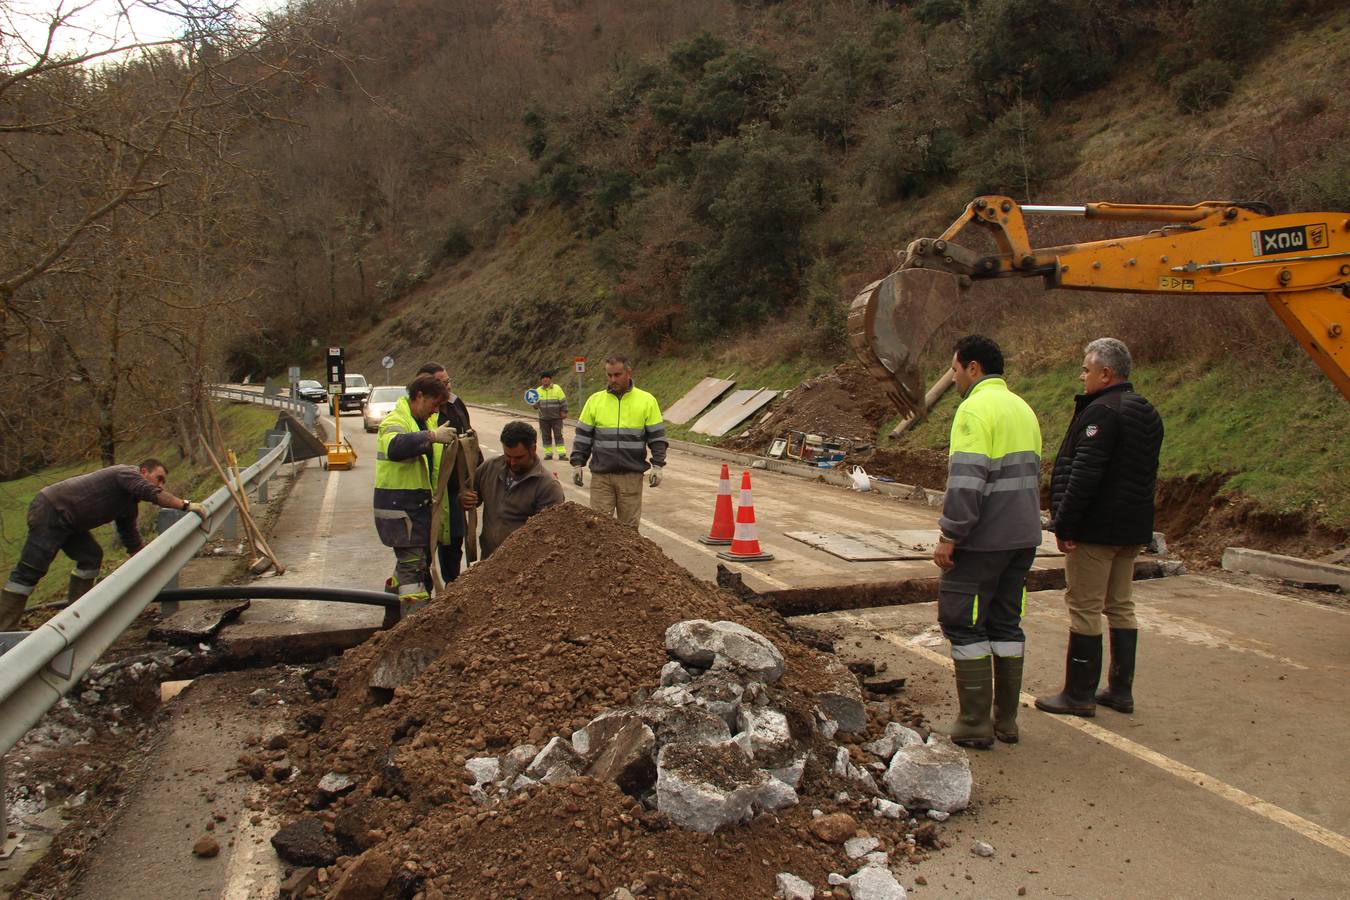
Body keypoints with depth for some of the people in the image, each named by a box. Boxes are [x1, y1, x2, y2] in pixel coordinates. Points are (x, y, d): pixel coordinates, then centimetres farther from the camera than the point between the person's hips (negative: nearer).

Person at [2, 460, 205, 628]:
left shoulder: (129, 506, 17)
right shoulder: (127, 473, -10)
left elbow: (133, 543, 21)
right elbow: (151, 493, -30)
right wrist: (186, 505, -28)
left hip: (65, 520, 11)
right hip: (49, 510, -11)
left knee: (91, 556, 9)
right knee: (30, 570, -12)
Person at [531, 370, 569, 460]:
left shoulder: (557, 388, -3)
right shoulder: (538, 390, 6)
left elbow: (563, 401, -1)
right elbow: (536, 402, 11)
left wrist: (564, 412, -6)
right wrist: (535, 405, -12)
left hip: (556, 417, -3)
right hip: (543, 418, 3)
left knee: (558, 436, -5)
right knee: (546, 437, 6)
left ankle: (562, 454, -6)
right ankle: (548, 454, 14)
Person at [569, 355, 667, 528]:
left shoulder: (647, 401, 2)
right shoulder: (595, 400, 5)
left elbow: (657, 436, 4)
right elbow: (583, 436, 10)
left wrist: (657, 466, -3)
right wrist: (577, 464, 3)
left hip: (632, 476, -1)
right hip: (601, 475, 1)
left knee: (629, 526, 5)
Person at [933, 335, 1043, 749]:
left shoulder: (975, 409, -14)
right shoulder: (1023, 408, 15)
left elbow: (966, 479, -22)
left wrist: (948, 536, -18)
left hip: (983, 539, -9)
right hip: (1022, 537, 9)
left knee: (962, 622, 0)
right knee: (1005, 622, 14)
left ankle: (975, 723, 3)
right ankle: (1006, 720, 20)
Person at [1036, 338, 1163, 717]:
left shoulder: (1101, 412, -17)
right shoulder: (1147, 413, 15)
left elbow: (1084, 475, -22)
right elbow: (1147, 475, 19)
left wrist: (1064, 524, -18)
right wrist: (1135, 518, 22)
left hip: (1096, 528, -10)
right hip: (1133, 528, 10)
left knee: (1085, 609, -3)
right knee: (1120, 607, 15)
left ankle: (1079, 694, 4)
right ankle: (1121, 690, 22)